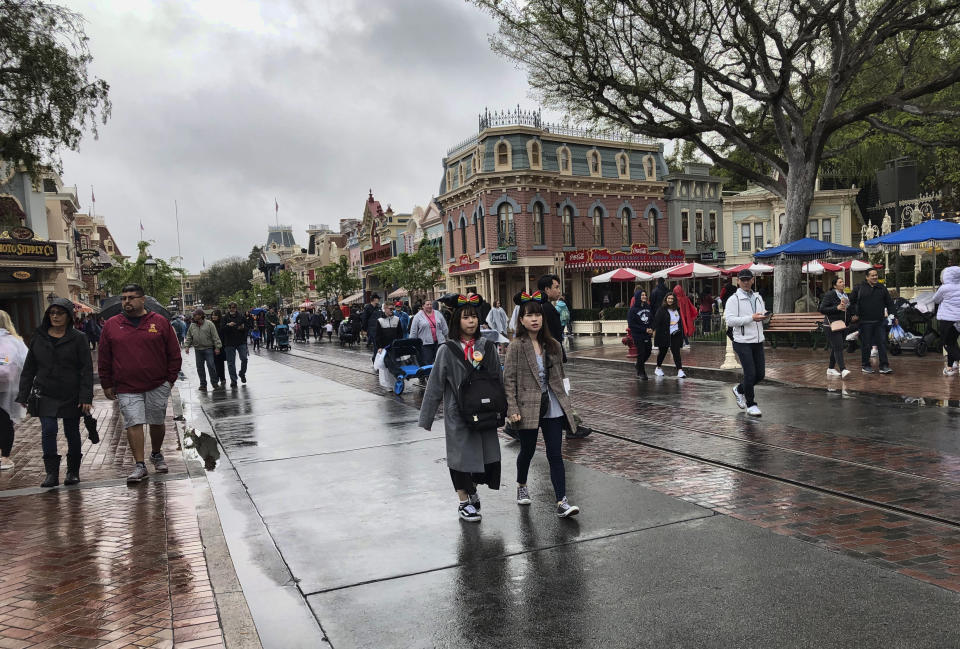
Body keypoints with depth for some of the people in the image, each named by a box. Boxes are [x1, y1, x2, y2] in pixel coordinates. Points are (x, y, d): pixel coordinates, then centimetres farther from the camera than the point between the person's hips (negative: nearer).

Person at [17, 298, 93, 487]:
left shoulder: (78, 338, -3)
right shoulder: (39, 337, 6)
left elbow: (87, 370, -6)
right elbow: (29, 369, 11)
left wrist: (86, 397, -13)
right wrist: (23, 395, 6)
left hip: (71, 397, -2)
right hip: (46, 395, 2)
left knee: (72, 433, 8)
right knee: (48, 431, -11)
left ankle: (73, 471, 24)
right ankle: (52, 473, -2)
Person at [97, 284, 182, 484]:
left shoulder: (160, 322, 2)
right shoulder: (111, 325, 6)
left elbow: (174, 353, 5)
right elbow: (104, 359, 10)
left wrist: (170, 379, 2)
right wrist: (107, 384, 7)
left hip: (157, 385, 0)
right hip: (126, 388, 0)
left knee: (157, 422, 10)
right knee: (133, 424, -7)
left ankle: (157, 455, 32)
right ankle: (139, 466, -2)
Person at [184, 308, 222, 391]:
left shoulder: (209, 324, -3)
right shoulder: (192, 326, 10)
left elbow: (215, 336, -4)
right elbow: (189, 337, 17)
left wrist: (217, 347, -9)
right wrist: (186, 346, 5)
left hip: (208, 348, -4)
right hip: (198, 350, 4)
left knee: (211, 365, -8)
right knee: (200, 367, 6)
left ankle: (214, 382, 5)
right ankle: (203, 384, 15)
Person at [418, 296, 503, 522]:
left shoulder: (488, 347, 2)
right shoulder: (447, 350, -7)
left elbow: (499, 380, 10)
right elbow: (435, 386, -4)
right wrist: (426, 418, -3)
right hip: (458, 414, -3)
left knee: (486, 454, 9)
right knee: (462, 453, 4)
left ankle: (472, 488, 37)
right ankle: (463, 501, 22)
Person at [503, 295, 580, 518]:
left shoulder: (552, 345, 6)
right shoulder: (516, 346, -8)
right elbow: (509, 380, -10)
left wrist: (564, 402, 14)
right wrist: (512, 410, -16)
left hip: (552, 407, 3)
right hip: (528, 407, -3)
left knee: (555, 454, -1)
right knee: (527, 450, 14)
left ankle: (562, 502, -1)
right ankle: (521, 486, 41)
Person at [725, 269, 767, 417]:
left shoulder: (758, 297, 15)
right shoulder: (733, 299, -6)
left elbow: (763, 314, 24)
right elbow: (730, 320, -17)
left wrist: (765, 316, -1)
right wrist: (751, 318, -22)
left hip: (758, 341, 7)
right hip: (743, 342, -6)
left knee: (760, 374, 9)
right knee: (750, 374, -6)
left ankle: (739, 390, 34)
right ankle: (751, 405, 9)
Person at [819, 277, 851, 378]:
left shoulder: (845, 295, 15)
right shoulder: (829, 294, -9)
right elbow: (822, 309, -14)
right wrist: (837, 308, -20)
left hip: (843, 324, 8)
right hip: (833, 325, -8)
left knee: (835, 348, 12)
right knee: (838, 347, -15)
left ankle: (831, 369, 19)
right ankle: (843, 370, -22)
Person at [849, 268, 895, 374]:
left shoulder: (882, 288, 10)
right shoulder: (860, 288, 0)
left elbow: (889, 303, 13)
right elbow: (851, 301, 8)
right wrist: (854, 314, 1)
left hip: (880, 321, 3)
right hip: (865, 322, -3)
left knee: (882, 343, 0)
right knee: (866, 344, 4)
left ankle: (884, 366, 3)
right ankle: (865, 366, 16)